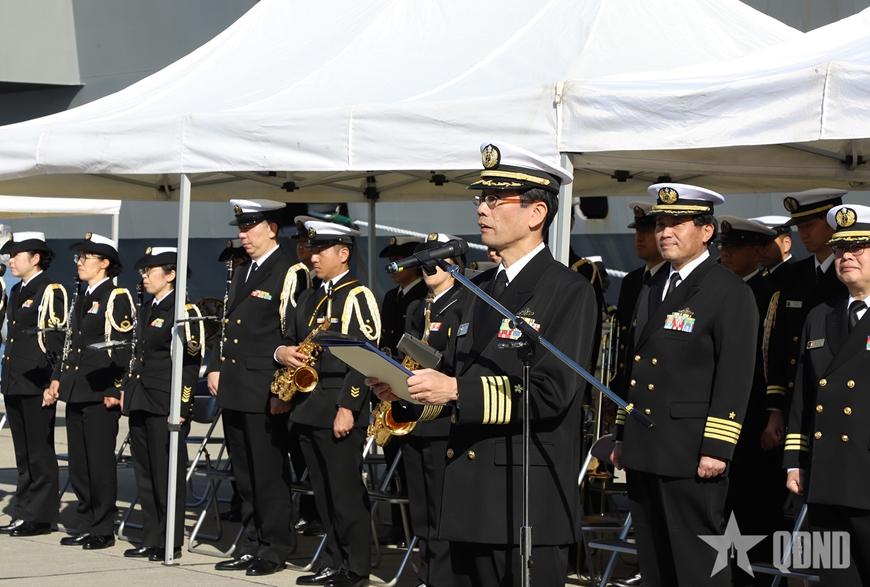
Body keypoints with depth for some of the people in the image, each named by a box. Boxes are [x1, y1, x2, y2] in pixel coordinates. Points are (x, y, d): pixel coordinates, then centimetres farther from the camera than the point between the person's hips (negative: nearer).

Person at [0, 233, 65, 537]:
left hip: (37, 386, -9)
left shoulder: (50, 292, -10)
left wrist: (53, 385, -17)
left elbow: (56, 341, -14)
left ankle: (40, 516, 3)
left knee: (40, 454, -2)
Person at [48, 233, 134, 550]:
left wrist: (117, 391, -16)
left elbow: (123, 347, -13)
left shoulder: (116, 297, -8)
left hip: (101, 394, -9)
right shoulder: (82, 297, 18)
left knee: (100, 462, -4)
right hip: (75, 392, 9)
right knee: (79, 463, 11)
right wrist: (58, 377, 15)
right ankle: (86, 524, 18)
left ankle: (103, 530, 3)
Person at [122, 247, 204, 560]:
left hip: (166, 405, -9)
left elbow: (191, 361, -14)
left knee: (167, 474, -3)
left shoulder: (185, 312, -9)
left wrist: (181, 405, -18)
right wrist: (127, 393, 16)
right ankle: (151, 539, 18)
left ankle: (171, 543, 3)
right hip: (141, 404, 9)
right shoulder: (146, 312, 17)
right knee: (145, 473, 11)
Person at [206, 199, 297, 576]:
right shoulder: (240, 274, 18)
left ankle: (274, 549, 5)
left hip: (265, 393, -8)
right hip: (233, 389, 8)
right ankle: (252, 545, 19)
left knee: (269, 474, -2)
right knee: (244, 475, 12)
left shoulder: (288, 274, -9)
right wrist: (215, 367, 12)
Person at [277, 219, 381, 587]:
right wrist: (283, 352, 1)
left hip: (339, 408, -8)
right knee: (323, 492, 10)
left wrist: (347, 407, -19)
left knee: (346, 493, -6)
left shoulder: (358, 297, -7)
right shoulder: (309, 298, 18)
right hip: (307, 405, 8)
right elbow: (291, 340, 26)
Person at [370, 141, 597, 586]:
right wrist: (410, 387, 1)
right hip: (470, 494, 8)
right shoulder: (480, 290, 19)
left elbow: (552, 393, -18)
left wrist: (457, 391, -24)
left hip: (529, 501, -8)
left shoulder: (569, 292, -7)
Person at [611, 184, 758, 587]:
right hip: (643, 450, 8)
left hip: (690, 455, -8)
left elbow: (735, 378, -13)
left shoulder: (731, 293, -7)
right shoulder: (652, 289, 18)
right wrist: (623, 437, 18)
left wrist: (717, 448, -19)